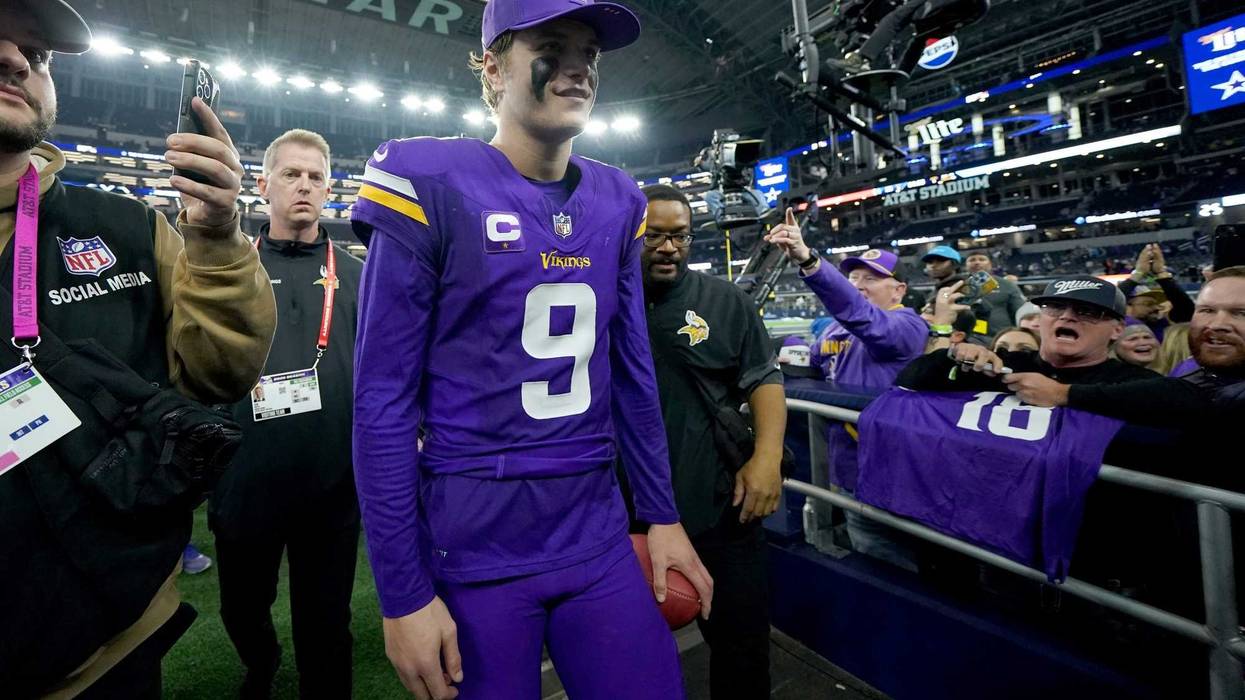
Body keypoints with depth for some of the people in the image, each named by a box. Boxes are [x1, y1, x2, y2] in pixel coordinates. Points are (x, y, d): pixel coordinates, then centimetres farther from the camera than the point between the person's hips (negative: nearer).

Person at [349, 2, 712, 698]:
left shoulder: (617, 202, 5)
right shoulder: (430, 184, -10)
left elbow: (632, 373, 8)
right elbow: (383, 399, -9)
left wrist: (663, 515, 9)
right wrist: (403, 591, -9)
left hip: (598, 537, 5)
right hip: (474, 548, -4)